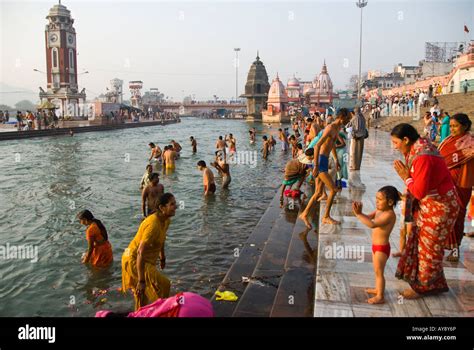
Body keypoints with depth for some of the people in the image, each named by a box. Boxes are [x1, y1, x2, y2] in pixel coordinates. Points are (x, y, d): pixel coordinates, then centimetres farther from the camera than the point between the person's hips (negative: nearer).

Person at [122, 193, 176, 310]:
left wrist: (162, 257, 26)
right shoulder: (153, 224, -33)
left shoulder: (166, 220, -4)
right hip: (134, 260, -9)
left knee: (144, 290, 24)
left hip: (147, 260, 9)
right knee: (163, 284, -19)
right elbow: (140, 252, -34)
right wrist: (141, 280, -33)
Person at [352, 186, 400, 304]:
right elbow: (367, 217, 1)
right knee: (377, 270, 23)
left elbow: (372, 224, -36)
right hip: (376, 246, 9)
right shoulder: (379, 210, 2)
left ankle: (380, 297, 11)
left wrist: (358, 214, -35)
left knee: (379, 272, 0)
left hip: (382, 248, -9)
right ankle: (378, 288, 41)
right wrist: (359, 212, -19)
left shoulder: (389, 214, -26)